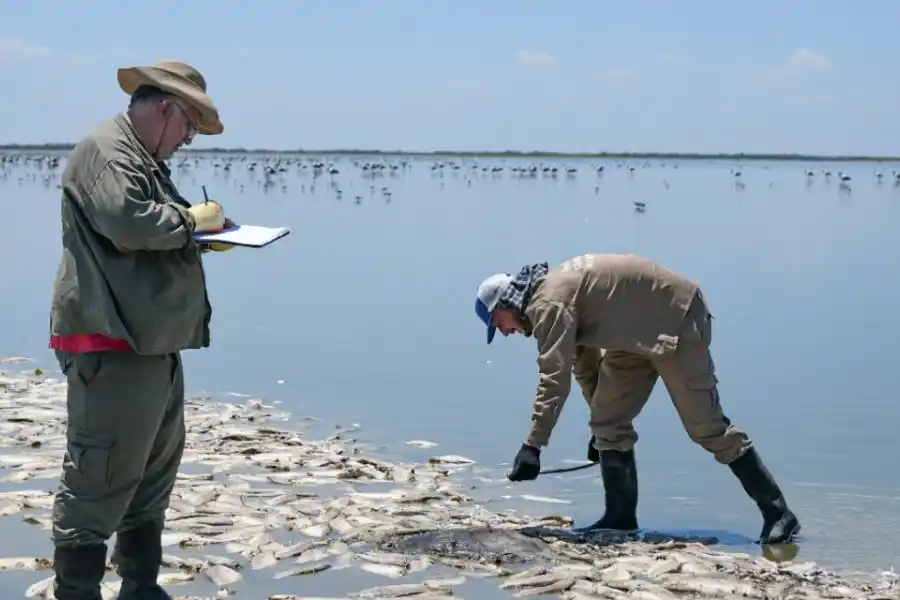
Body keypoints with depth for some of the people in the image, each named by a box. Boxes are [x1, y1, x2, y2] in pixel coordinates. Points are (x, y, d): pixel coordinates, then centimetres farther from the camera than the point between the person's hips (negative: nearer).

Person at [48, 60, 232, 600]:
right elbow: (127, 222, -25)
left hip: (152, 343, 11)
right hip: (114, 343, -11)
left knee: (154, 473, 16)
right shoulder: (106, 151, -10)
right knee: (102, 477, -9)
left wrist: (205, 237, 11)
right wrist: (192, 219, -11)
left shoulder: (143, 158, 23)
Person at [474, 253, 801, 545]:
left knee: (706, 425, -10)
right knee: (608, 422, 4)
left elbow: (554, 379, -30)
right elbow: (584, 366, 21)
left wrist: (532, 446, -31)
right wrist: (600, 416, 27)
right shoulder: (550, 293, 10)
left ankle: (777, 513, -3)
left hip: (676, 320, -10)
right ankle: (620, 517, 7)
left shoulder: (548, 303, -21)